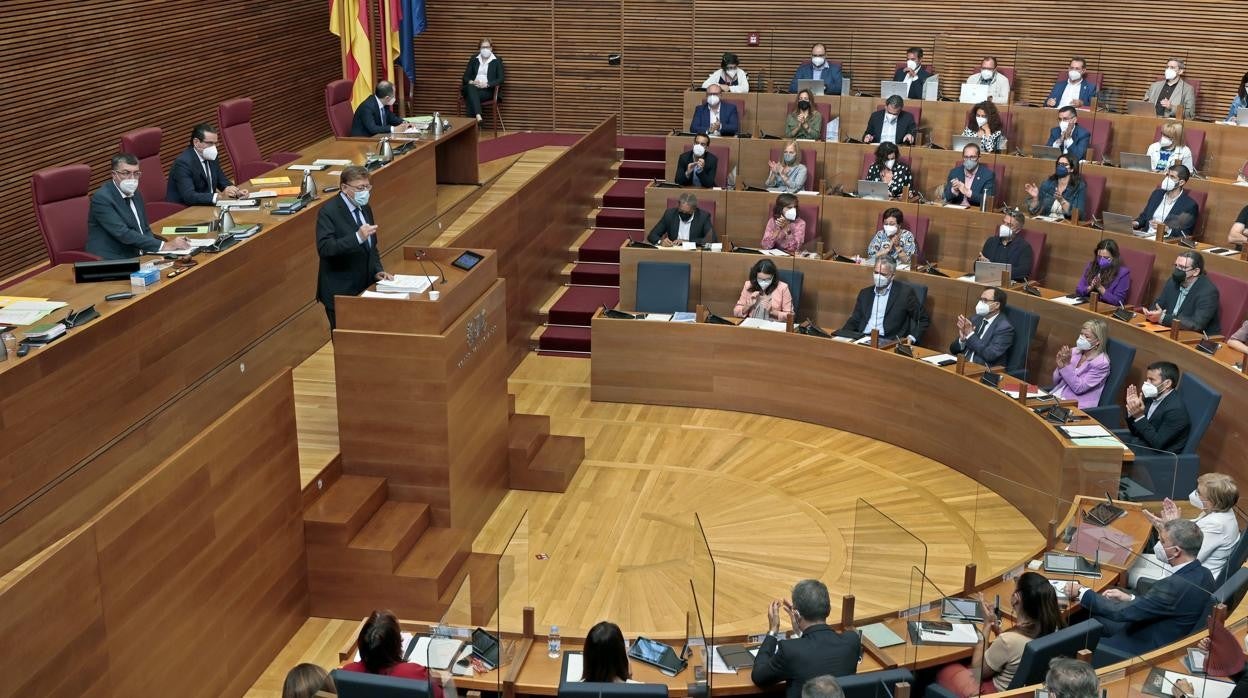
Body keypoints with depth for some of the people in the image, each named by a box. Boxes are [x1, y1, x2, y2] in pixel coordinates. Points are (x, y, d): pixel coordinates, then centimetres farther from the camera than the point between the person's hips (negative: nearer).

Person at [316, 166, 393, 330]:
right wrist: (357, 237, -34)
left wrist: (377, 270, 5)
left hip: (365, 288, 7)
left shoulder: (365, 208, 11)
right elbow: (324, 248, -25)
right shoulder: (328, 211, -13)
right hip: (340, 292, -7)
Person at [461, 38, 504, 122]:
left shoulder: (497, 61, 8)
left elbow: (500, 79, 0)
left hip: (488, 90, -2)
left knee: (471, 97, -34)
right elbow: (466, 76, 12)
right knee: (471, 87, -37)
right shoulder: (473, 59, 17)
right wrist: (471, 82, -12)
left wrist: (487, 84, -15)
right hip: (473, 88, 2)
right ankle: (478, 116, -53)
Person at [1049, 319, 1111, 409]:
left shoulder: (1101, 363, -9)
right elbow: (1056, 382, 11)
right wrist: (1060, 366, -9)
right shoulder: (1074, 351, 8)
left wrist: (1067, 365, -19)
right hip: (1056, 396, 6)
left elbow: (1078, 388, -14)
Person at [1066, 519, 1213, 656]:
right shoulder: (1203, 574, -5)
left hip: (1150, 648, -9)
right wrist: (1130, 599, 6)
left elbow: (1122, 612, -25)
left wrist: (1081, 593, -13)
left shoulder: (1176, 585, -33)